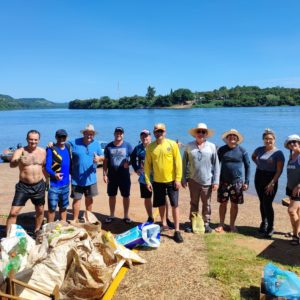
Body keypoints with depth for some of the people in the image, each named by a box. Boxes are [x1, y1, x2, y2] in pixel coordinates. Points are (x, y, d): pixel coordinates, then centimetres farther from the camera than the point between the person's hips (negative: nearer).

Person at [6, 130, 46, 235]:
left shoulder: (43, 151, 1)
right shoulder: (20, 151, -10)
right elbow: (12, 164, -29)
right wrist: (18, 161, -51)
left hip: (39, 186, 3)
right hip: (23, 186, -3)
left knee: (40, 211, 14)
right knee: (13, 212, -8)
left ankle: (37, 232, 35)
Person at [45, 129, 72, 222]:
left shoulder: (68, 147, 7)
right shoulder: (51, 149, -11)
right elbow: (47, 166, -16)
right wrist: (54, 174, -33)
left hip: (65, 183, 6)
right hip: (54, 184, -6)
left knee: (63, 207, 18)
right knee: (52, 208, 0)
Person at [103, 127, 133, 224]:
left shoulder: (127, 145, -2)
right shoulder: (109, 146, 2)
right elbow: (105, 161, 5)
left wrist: (129, 163, -20)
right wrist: (104, 174, 0)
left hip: (124, 175, -1)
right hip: (112, 175, 2)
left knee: (126, 196, 6)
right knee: (112, 196, 11)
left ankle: (126, 216, 20)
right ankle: (111, 215, 26)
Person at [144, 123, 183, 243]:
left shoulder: (172, 144, -6)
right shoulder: (150, 147, 1)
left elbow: (178, 162, -6)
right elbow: (147, 164, 4)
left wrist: (178, 179, -10)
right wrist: (147, 180, -1)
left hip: (171, 180, -2)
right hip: (157, 181, 3)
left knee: (174, 205, 1)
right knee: (161, 204, 14)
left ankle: (177, 230, 9)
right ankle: (164, 225, 33)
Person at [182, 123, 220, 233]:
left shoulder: (212, 146, -2)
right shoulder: (189, 146, -1)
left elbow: (216, 165, -1)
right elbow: (184, 163, 4)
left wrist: (216, 181, -5)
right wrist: (183, 179, 2)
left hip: (207, 181, -1)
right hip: (193, 180, 1)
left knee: (206, 204, 9)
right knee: (194, 203, 12)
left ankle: (206, 223, 22)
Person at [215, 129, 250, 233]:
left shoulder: (242, 150, -1)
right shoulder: (222, 150, 1)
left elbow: (247, 166, 3)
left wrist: (246, 182, -2)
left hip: (237, 182, 0)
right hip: (223, 181, 0)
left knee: (234, 204, 7)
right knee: (223, 203, 5)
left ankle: (232, 225, 21)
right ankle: (221, 224, 18)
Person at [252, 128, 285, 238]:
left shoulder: (278, 153, -10)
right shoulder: (259, 150, 4)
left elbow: (279, 170, -13)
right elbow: (253, 156, 27)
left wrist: (272, 183, -19)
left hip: (271, 179, -4)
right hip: (259, 177, 5)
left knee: (267, 204, -8)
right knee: (262, 202, 12)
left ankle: (270, 228, 6)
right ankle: (264, 223, 29)